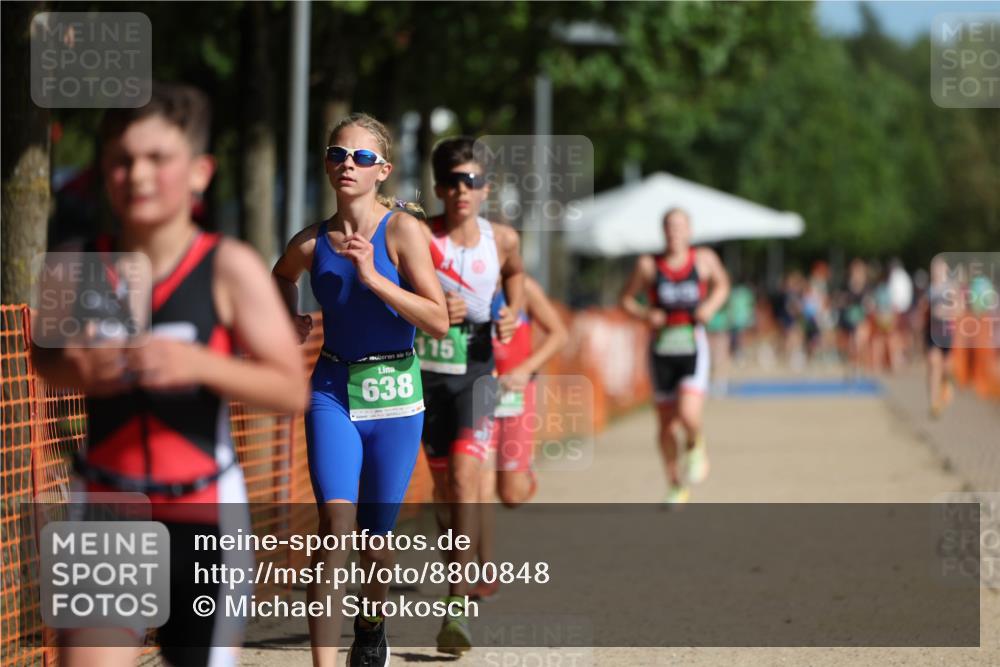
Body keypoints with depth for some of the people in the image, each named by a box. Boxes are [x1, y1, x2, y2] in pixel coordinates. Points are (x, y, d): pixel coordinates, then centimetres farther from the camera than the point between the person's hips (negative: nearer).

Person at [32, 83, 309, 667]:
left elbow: (292, 389, -10)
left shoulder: (230, 268, -9)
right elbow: (44, 352, 16)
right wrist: (72, 368, -8)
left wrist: (200, 363, -26)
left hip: (204, 514, -1)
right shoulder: (79, 267, -2)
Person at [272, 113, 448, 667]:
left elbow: (439, 322, -15)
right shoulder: (311, 243, 0)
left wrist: (372, 278, -23)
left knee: (374, 537, 10)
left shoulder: (402, 230, -9)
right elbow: (282, 275, 26)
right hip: (333, 392, 1)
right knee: (335, 524, -18)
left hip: (394, 397, -1)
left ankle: (372, 622, 43)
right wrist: (290, 319, 8)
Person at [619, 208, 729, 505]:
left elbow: (722, 285, 18)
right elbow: (625, 299, 7)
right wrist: (645, 314, -12)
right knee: (665, 423, 10)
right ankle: (675, 483, 31)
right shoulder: (648, 265, -3)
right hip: (662, 349, 1)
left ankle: (695, 446, 15)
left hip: (693, 349, -1)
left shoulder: (704, 259, -1)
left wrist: (711, 305, -2)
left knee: (689, 415, -21)